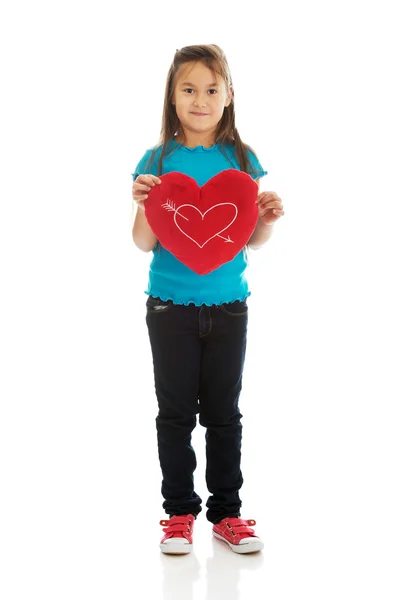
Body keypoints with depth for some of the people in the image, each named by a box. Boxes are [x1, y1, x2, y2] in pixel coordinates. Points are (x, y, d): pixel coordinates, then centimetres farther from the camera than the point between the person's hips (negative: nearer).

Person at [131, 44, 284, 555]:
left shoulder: (242, 159, 3)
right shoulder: (158, 161, -2)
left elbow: (253, 241, 7)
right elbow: (143, 243, -2)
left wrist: (268, 217, -13)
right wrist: (143, 203, -20)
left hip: (228, 305, 1)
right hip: (170, 306, -1)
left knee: (224, 413, 9)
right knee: (175, 412, 7)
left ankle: (227, 512, 21)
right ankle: (179, 513, 20)